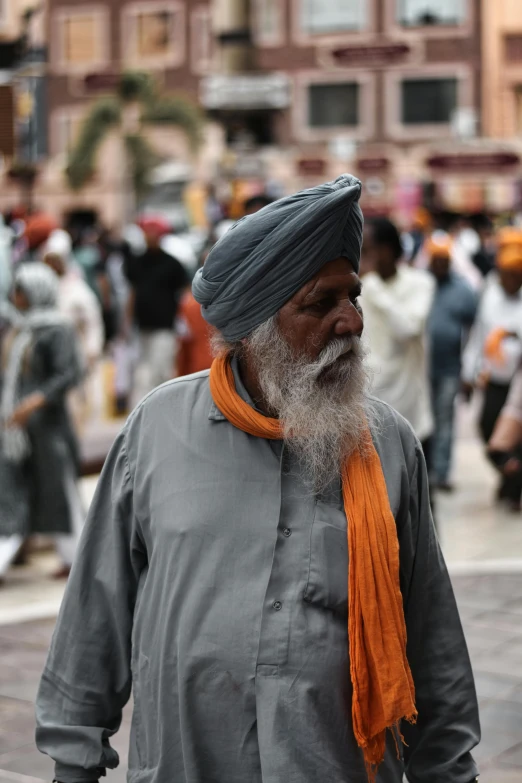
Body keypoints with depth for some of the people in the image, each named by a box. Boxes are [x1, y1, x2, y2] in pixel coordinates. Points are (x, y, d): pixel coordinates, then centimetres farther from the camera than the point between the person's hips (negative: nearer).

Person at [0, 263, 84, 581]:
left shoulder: (56, 330, -13)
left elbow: (70, 373, -21)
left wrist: (37, 400, -29)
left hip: (45, 424, -8)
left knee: (59, 489, 3)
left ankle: (76, 558, 16)